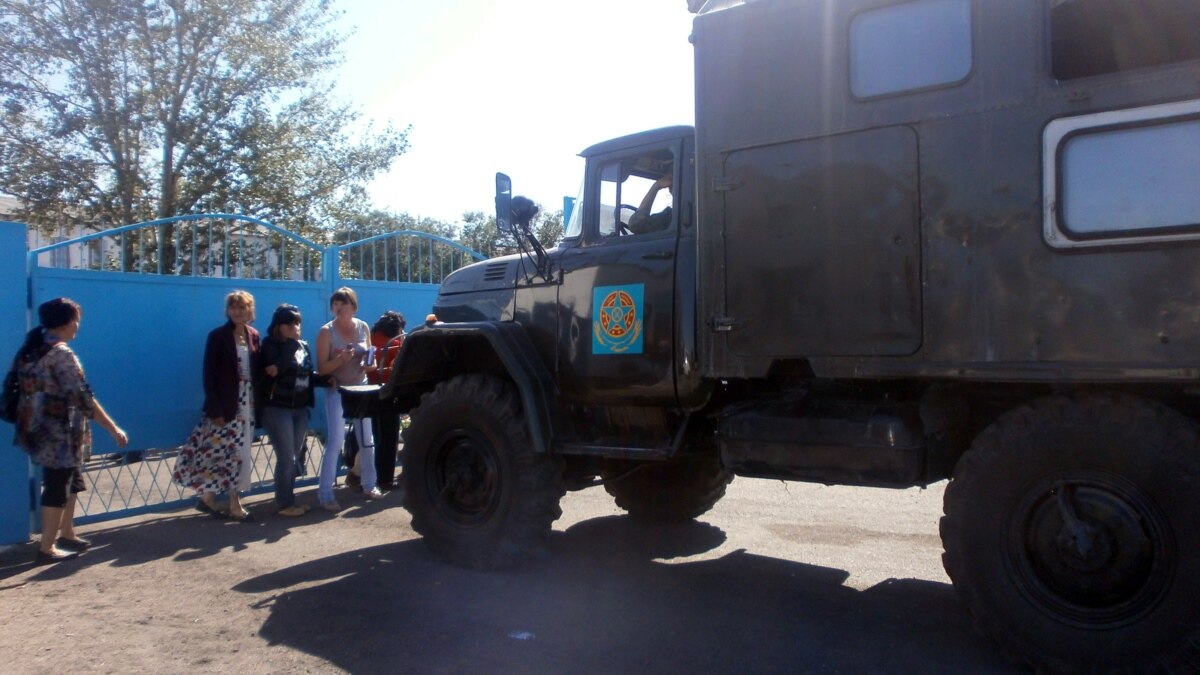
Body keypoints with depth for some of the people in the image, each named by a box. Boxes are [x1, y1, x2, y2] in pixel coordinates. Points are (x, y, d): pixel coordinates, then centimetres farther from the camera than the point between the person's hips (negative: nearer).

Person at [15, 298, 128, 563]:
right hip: (58, 433, -9)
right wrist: (113, 429, -20)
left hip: (39, 429, 9)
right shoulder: (61, 353, -18)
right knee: (57, 487, 0)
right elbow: (82, 396, -22)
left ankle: (67, 535, 29)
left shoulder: (31, 349, 9)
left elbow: (27, 389, 16)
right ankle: (47, 548, 8)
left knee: (70, 482, 19)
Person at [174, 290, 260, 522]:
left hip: (247, 402, 6)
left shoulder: (253, 335, 8)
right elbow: (209, 375, -11)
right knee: (227, 452, -3)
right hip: (225, 403, -6)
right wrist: (214, 409, -16)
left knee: (239, 453, 7)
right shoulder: (218, 336, -8)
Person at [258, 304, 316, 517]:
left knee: (296, 457, 10)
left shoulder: (304, 346, 11)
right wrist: (292, 343, -17)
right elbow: (277, 369, -24)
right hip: (277, 408, -6)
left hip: (300, 408, 6)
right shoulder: (270, 345, -7)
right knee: (286, 458, -4)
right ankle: (284, 503, 8)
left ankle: (289, 499, 22)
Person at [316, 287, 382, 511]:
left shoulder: (363, 327, 2)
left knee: (366, 439, 10)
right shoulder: (327, 331, -10)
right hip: (337, 390, -4)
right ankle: (325, 494, -5)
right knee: (336, 440, -10)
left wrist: (369, 364, -11)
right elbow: (321, 368, -12)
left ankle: (369, 485, 25)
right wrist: (341, 359, -29)